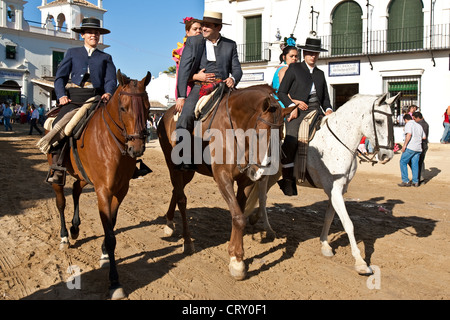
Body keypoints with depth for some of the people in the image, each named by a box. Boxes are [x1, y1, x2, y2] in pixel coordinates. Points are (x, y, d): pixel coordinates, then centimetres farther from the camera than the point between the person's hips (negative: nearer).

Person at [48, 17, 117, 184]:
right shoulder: (72, 53, 21)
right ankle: (57, 168, -18)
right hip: (75, 97, 0)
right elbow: (60, 76, 14)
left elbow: (111, 79, 8)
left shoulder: (106, 57, 22)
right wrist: (61, 95, -5)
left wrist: (108, 93, -15)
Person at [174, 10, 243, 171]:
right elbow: (184, 69, 4)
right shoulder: (193, 41, 9)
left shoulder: (230, 45, 15)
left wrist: (233, 79, -12)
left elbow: (236, 69, 14)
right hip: (199, 87, -1)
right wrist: (181, 96, -4)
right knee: (185, 116, -27)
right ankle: (184, 160, -25)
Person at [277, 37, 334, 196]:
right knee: (291, 141, -25)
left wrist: (328, 110, 1)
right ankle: (287, 179, -11)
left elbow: (325, 98, 22)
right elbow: (281, 92, 2)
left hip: (316, 111, 5)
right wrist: (292, 106, -12)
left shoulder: (320, 73, 22)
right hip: (298, 111, -4)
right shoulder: (294, 68, 8)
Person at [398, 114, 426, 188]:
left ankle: (405, 181, -2)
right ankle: (415, 181, 11)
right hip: (418, 148, 7)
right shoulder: (419, 125, 18)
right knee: (415, 164, 10)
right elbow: (424, 137, 17)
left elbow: (409, 134, -18)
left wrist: (404, 145, -17)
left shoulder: (408, 124, -3)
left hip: (410, 148, -7)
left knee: (403, 162, 2)